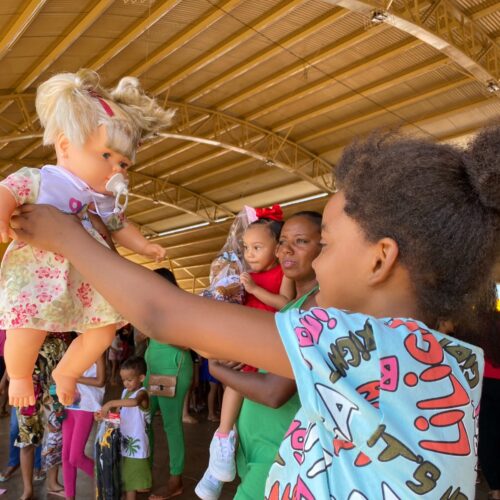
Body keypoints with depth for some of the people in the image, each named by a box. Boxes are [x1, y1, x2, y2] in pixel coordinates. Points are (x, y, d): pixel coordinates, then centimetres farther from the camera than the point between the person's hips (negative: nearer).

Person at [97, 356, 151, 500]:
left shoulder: (142, 393, -18)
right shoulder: (125, 392, 7)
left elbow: (134, 402, -41)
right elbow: (120, 412, 10)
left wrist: (110, 403, -43)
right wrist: (105, 413, -9)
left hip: (137, 444, -8)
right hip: (124, 441, 8)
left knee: (134, 480, 4)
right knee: (126, 476, 17)